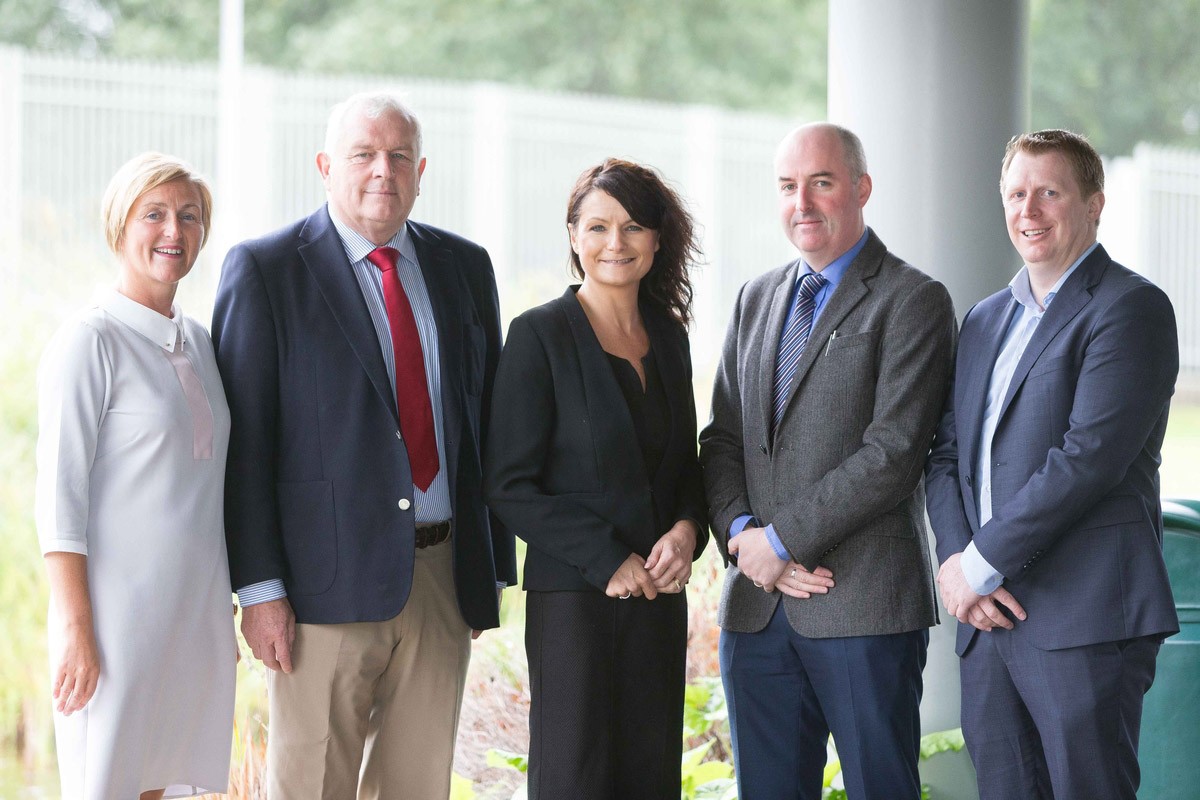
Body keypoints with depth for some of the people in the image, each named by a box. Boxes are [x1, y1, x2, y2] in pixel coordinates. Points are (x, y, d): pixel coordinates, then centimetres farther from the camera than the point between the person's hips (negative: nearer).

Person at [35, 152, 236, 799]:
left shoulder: (197, 342, 14)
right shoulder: (89, 340, -8)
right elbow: (59, 496, -12)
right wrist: (75, 629, -17)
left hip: (194, 616, 7)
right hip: (119, 615, -7)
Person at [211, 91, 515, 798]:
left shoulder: (465, 267, 12)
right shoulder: (265, 270, -2)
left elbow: (490, 421, 14)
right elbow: (243, 440, -6)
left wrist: (495, 567, 10)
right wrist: (260, 587, -13)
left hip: (445, 574, 4)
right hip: (330, 579, -4)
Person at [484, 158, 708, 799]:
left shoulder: (668, 335, 11)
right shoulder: (540, 335, -7)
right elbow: (509, 486, -9)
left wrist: (688, 529, -2)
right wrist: (606, 560, -14)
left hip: (659, 600, 5)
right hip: (574, 601, -5)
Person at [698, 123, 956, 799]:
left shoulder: (913, 301, -4)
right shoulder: (757, 300, 18)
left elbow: (893, 452, -13)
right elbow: (722, 438, 15)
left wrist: (784, 540, -13)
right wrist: (742, 534, -4)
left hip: (865, 603, -6)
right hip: (757, 607, 6)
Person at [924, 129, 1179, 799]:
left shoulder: (1130, 308, -6)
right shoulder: (987, 319, 20)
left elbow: (1087, 458, -16)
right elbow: (947, 453, 16)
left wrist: (981, 563, -13)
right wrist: (954, 560, -3)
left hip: (1085, 619, -7)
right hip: (990, 618, 7)